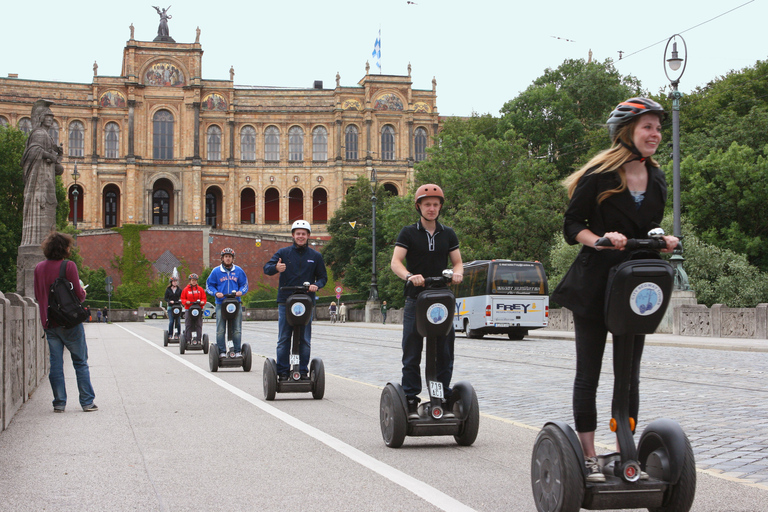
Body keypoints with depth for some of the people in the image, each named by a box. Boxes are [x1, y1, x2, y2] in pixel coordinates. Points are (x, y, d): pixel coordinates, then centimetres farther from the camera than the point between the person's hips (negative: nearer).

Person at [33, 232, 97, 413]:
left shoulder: (39, 268, 6)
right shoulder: (69, 266, -11)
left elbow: (37, 296, 13)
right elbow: (78, 294, -12)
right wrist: (83, 293, 9)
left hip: (49, 323, 5)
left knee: (55, 364, 8)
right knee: (80, 362, 5)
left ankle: (59, 403, 7)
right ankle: (87, 402, 6)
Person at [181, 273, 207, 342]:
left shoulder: (200, 289, 11)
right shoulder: (186, 289, 8)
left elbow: (204, 298, 12)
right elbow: (182, 299, 9)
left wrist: (202, 302, -9)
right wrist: (186, 301, -12)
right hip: (188, 310, -1)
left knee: (199, 326, -1)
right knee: (188, 326, -3)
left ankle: (199, 339, 2)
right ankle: (187, 340, 0)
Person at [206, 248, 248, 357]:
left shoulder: (239, 271, 10)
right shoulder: (216, 271, 7)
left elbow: (244, 284, 16)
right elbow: (209, 286, 10)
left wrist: (241, 292, -4)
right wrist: (216, 293, -8)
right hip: (221, 303, -1)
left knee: (237, 329, 0)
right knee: (220, 330, -3)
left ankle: (237, 351, 6)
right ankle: (222, 351, 2)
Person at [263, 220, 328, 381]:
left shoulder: (315, 256, 10)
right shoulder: (283, 253, 7)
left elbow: (323, 277, 14)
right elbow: (266, 268, -2)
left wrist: (316, 285, -10)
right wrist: (276, 268, -26)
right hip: (285, 301, -1)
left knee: (305, 340, 2)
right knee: (283, 339, -1)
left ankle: (303, 371, 9)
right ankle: (282, 371, 4)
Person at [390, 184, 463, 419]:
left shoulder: (448, 234, 13)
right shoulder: (408, 233, 3)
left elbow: (457, 261, 11)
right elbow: (395, 262, -7)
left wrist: (457, 273, -13)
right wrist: (409, 276, -28)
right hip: (416, 300, -3)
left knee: (444, 354, 4)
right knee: (411, 355, -2)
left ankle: (444, 399, 12)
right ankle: (411, 401, 3)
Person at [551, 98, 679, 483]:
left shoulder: (656, 180, 10)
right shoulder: (599, 174, -8)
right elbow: (572, 226, -7)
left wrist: (662, 242, -3)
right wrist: (599, 240, -25)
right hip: (594, 284, -6)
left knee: (629, 374, 9)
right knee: (588, 373, 1)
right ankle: (587, 457, 8)